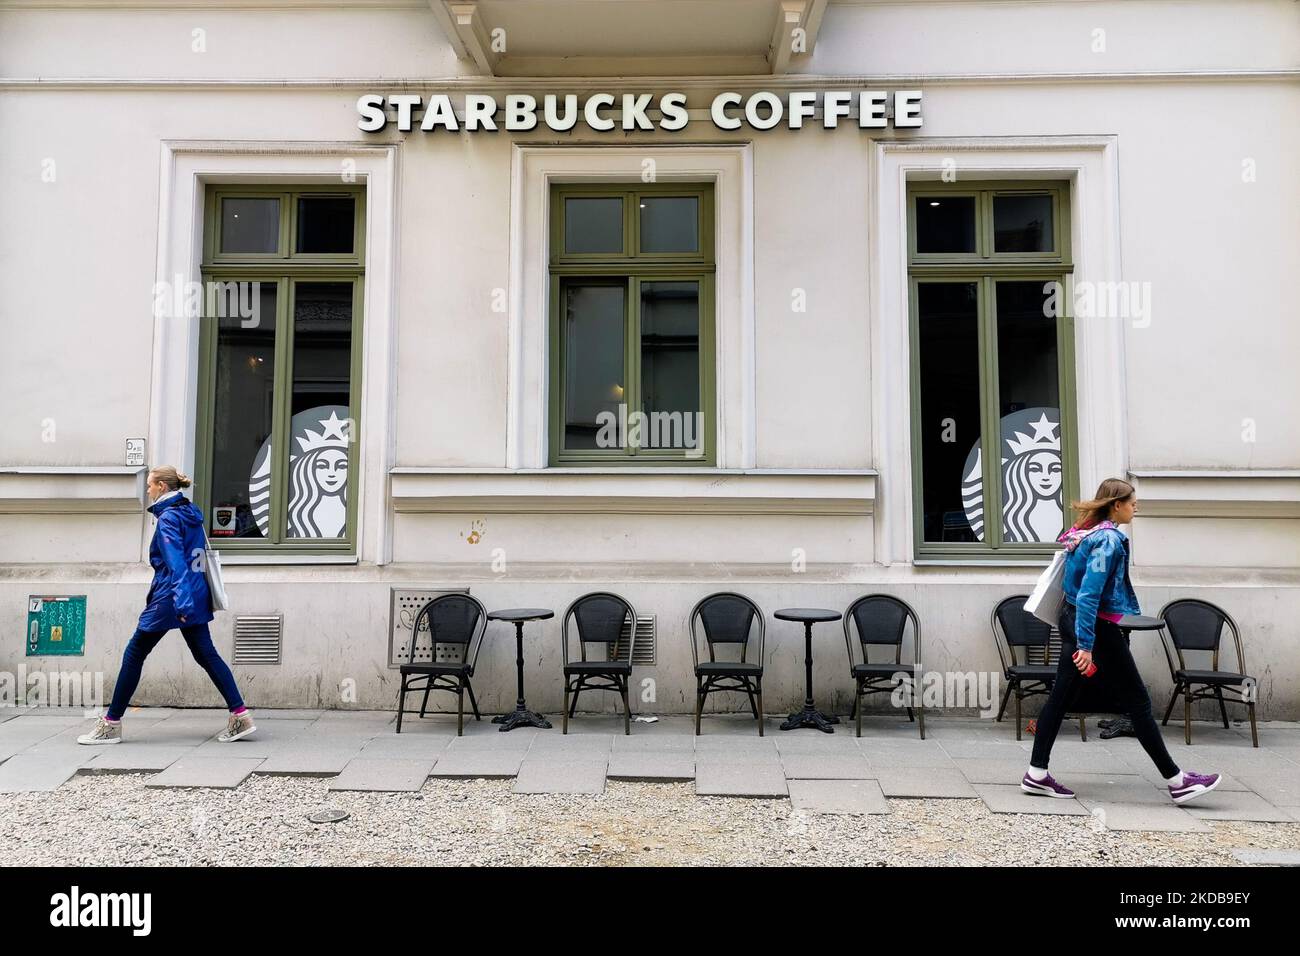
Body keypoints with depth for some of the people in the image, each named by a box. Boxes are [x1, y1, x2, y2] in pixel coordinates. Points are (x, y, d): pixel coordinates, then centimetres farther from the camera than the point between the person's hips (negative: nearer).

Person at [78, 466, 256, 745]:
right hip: (197, 596, 8)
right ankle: (240, 715, -1)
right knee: (206, 654, 7)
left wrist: (181, 601, -31)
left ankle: (111, 724, 16)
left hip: (171, 598, -8)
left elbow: (176, 562, -24)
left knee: (134, 655, 6)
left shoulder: (168, 518, -13)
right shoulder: (192, 513, 12)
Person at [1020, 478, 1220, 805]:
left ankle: (1036, 774, 9)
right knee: (1137, 702, 1)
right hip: (1096, 627, -9)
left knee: (1061, 695, 8)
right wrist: (1086, 645, -25)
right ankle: (1177, 781, 13)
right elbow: (1089, 594, -24)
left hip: (1072, 619, 10)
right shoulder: (1109, 539, -19)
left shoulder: (1086, 531, 9)